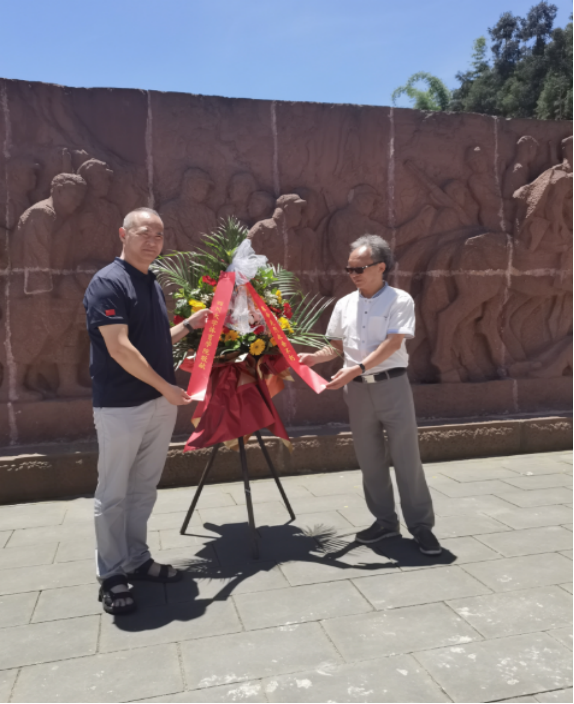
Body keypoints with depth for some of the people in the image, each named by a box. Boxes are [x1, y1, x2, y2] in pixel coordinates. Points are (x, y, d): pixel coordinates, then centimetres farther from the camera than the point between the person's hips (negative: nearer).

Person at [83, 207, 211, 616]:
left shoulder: (153, 285, 13)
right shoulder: (108, 282, -13)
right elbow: (120, 348, -20)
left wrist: (190, 325, 6)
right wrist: (166, 387, -16)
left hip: (159, 404, 8)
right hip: (121, 407, -8)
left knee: (144, 489, 16)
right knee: (114, 493, 5)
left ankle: (137, 560, 30)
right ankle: (112, 575, 18)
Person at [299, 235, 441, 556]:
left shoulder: (400, 300, -6)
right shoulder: (344, 305, 9)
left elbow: (392, 344, -16)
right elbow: (338, 346, 14)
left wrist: (357, 369, -25)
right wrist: (314, 357, -6)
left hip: (392, 385, -5)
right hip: (358, 389, 5)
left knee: (406, 456, 0)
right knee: (370, 458, 10)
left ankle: (421, 525, 12)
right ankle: (386, 521, 24)